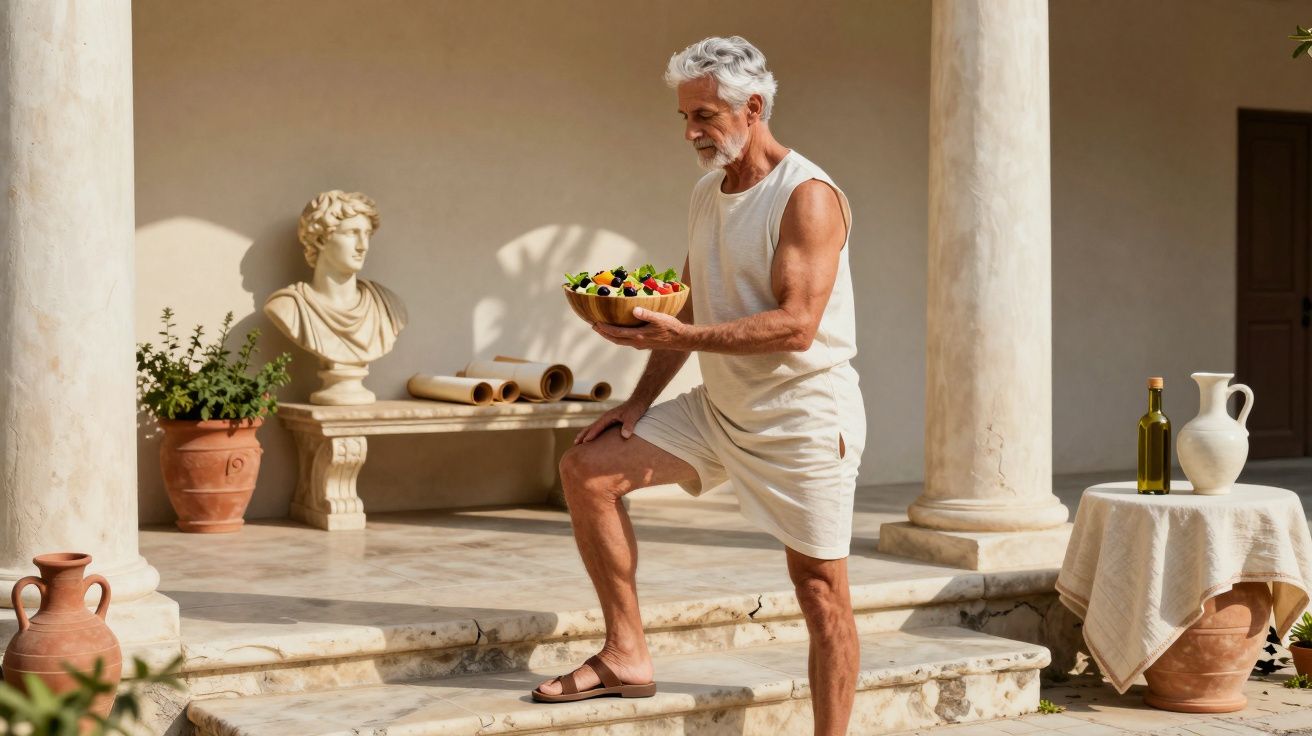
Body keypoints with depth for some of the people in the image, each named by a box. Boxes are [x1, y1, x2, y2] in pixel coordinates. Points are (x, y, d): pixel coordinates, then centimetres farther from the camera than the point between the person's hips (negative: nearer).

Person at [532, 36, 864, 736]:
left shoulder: (807, 197, -16)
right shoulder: (706, 193, 9)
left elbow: (796, 326, -25)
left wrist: (677, 335, -32)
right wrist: (641, 400, 6)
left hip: (802, 414, -8)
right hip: (718, 408, 8)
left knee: (820, 588, -2)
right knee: (586, 469, -1)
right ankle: (627, 654, 5)